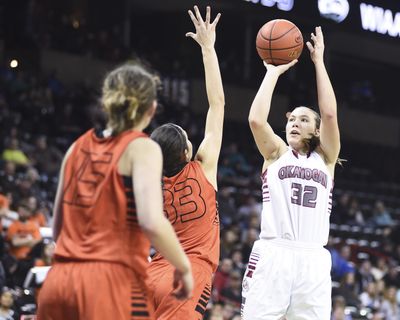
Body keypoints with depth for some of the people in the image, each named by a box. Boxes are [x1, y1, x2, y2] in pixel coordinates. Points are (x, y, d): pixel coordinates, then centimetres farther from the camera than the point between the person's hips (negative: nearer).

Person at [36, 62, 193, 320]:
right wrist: (184, 267, -3)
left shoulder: (80, 146, 15)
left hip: (60, 280, 6)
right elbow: (152, 222, -16)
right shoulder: (142, 148, -2)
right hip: (113, 283, -6)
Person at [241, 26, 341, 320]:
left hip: (313, 260, 1)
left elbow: (330, 114, 1)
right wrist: (274, 71, 5)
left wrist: (318, 62, 5)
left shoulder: (325, 158, 17)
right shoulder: (276, 153, 15)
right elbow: (256, 119, -3)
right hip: (272, 254, -1)